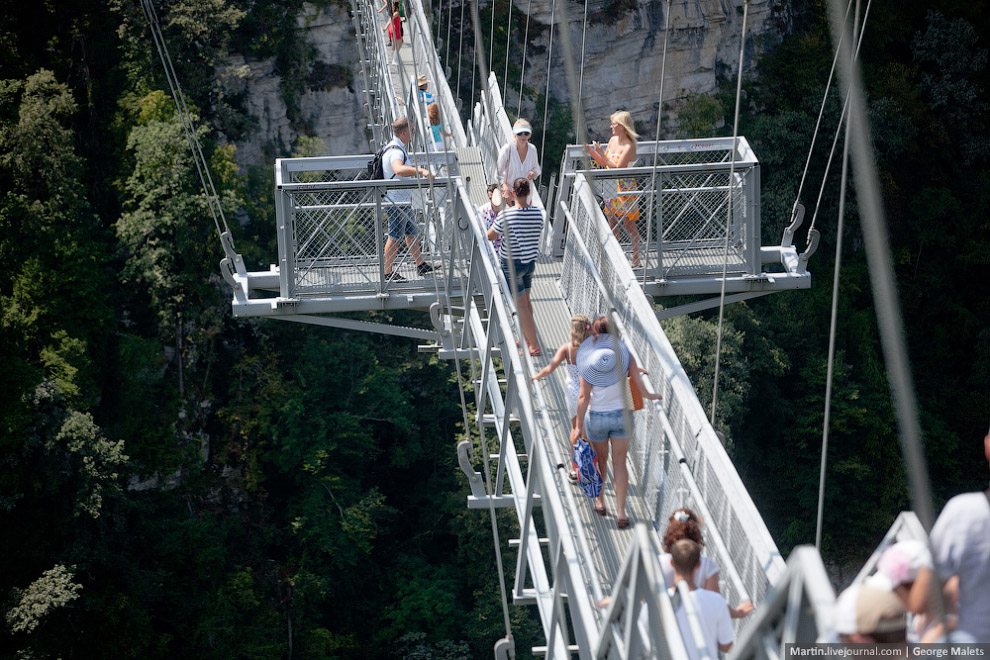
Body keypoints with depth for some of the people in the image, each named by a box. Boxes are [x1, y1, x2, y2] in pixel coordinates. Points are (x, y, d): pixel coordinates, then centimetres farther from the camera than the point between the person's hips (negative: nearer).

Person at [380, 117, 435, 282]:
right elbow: (399, 170, -48)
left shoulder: (400, 147, 11)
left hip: (403, 200, 11)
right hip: (396, 202, -11)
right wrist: (421, 171, -58)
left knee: (411, 232, 20)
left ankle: (421, 265, 31)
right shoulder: (396, 152, -25)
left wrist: (409, 192, 36)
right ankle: (388, 272, 9)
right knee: (395, 237, -1)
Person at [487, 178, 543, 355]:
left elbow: (490, 236, -10)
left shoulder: (506, 215, -22)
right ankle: (527, 339, 35)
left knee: (521, 306, 0)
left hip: (512, 264, -5)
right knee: (526, 300, 22)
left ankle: (535, 346, 1)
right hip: (530, 261, 5)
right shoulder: (537, 213, -8)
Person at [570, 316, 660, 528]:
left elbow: (584, 397, -12)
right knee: (620, 463, 5)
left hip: (596, 416, 0)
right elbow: (639, 385, -5)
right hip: (620, 414, 0)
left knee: (601, 459, 21)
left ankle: (600, 502, 33)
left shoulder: (588, 358, -12)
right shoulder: (625, 355, -8)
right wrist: (650, 396, 17)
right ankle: (621, 511, -3)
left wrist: (579, 426, -8)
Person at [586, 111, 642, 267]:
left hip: (625, 189, -8)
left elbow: (617, 168, -24)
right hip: (612, 188, 8)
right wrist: (591, 151, 1)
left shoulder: (629, 147, -20)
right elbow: (604, 163, 14)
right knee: (612, 222, 13)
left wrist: (601, 153, -26)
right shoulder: (613, 140, 5)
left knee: (629, 224, -1)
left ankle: (636, 260, 8)